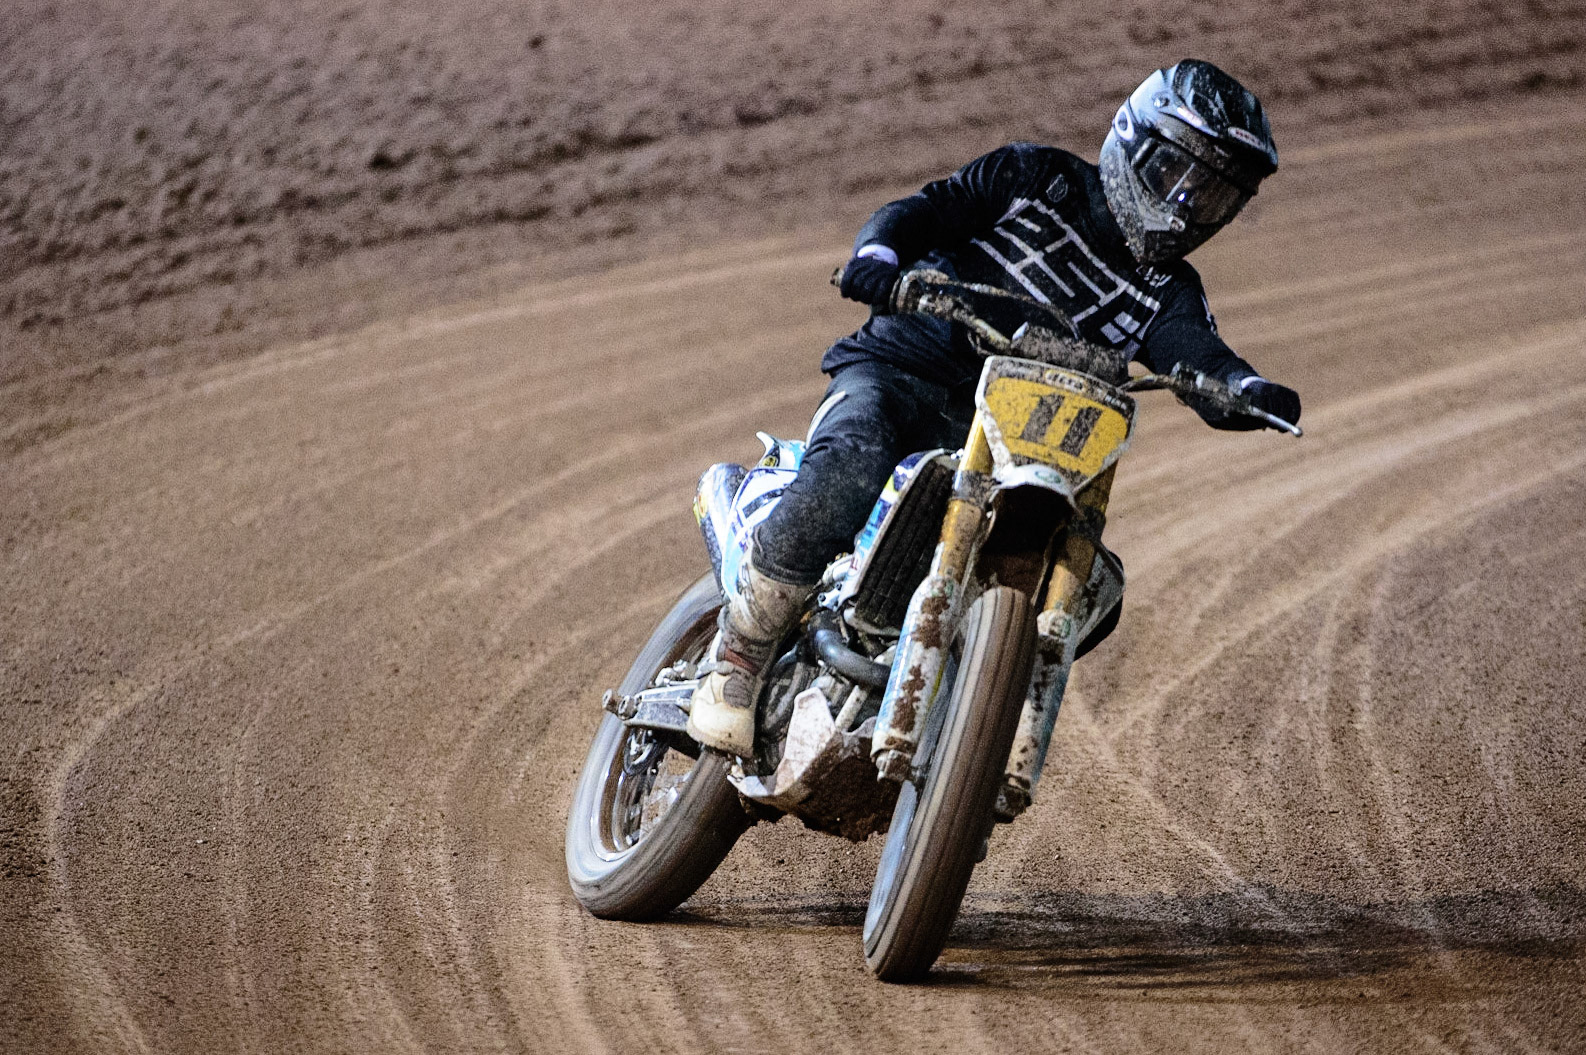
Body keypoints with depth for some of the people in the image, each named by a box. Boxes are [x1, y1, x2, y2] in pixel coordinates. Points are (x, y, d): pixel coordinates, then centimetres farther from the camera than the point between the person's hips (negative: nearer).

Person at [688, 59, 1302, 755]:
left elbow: (1206, 365, -7)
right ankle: (737, 659, -20)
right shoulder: (1038, 178, 6)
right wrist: (879, 250, -25)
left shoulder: (1167, 293, 12)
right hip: (893, 370, -3)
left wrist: (1252, 393, -31)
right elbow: (920, 210, -1)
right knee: (845, 476, -36)